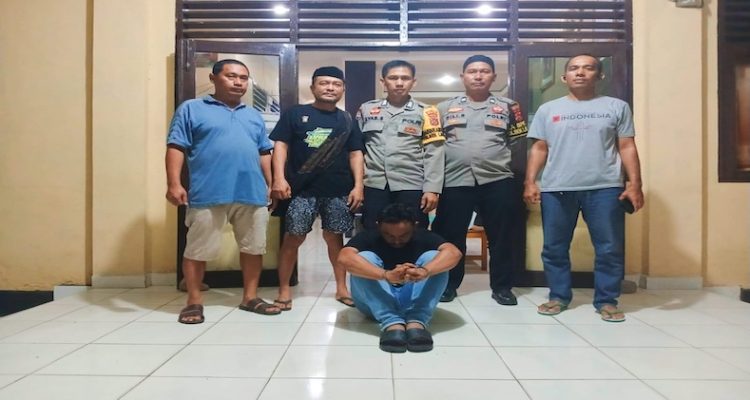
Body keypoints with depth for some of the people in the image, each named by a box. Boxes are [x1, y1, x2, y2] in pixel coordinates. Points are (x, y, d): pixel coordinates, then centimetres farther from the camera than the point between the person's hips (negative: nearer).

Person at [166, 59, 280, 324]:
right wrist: (174, 184, -12)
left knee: (253, 247, 9)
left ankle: (250, 297, 22)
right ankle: (194, 302, 16)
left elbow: (264, 153, 21)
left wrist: (271, 184, 14)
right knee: (198, 250, 2)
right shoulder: (191, 109, 4)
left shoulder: (254, 116, 20)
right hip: (208, 194, -4)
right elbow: (176, 147, -2)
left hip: (252, 194, 5)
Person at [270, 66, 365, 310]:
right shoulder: (295, 114, 5)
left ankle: (342, 288, 20)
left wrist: (358, 186, 1)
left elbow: (355, 154, 11)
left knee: (334, 237, 10)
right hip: (302, 189, -2)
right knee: (293, 237, 0)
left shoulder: (347, 120, 13)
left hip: (339, 191, 2)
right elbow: (280, 145, 0)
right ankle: (284, 290, 11)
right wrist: (279, 178, -12)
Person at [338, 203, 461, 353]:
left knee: (433, 257, -20)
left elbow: (453, 252, -26)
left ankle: (416, 322, -35)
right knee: (364, 258, -25)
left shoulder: (423, 237, -7)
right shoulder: (369, 238, -11)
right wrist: (387, 275, -48)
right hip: (376, 304, -1)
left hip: (414, 301, 1)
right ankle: (391, 323, -37)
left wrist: (425, 271, -48)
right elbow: (345, 257, -32)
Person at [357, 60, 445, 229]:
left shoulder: (425, 112, 4)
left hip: (412, 187, -2)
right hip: (374, 186, 2)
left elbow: (434, 153, -1)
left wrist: (432, 189, -9)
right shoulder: (366, 109, 11)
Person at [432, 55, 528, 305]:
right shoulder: (445, 108, 11)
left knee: (500, 237, 5)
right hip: (455, 181, 0)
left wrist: (496, 159, 4)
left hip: (497, 181, 0)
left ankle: (502, 286, 19)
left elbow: (518, 142, 13)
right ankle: (449, 284, 20)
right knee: (451, 236, 5)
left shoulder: (508, 107, 10)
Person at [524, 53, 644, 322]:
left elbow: (627, 147, 7)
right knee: (554, 248, 7)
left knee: (610, 248, 3)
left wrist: (635, 184, -2)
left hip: (605, 188, 0)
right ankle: (559, 296, 21)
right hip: (556, 189, 1)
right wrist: (530, 182, 0)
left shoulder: (617, 107, 10)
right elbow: (539, 149, 10)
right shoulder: (548, 109, 12)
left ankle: (606, 300, 16)